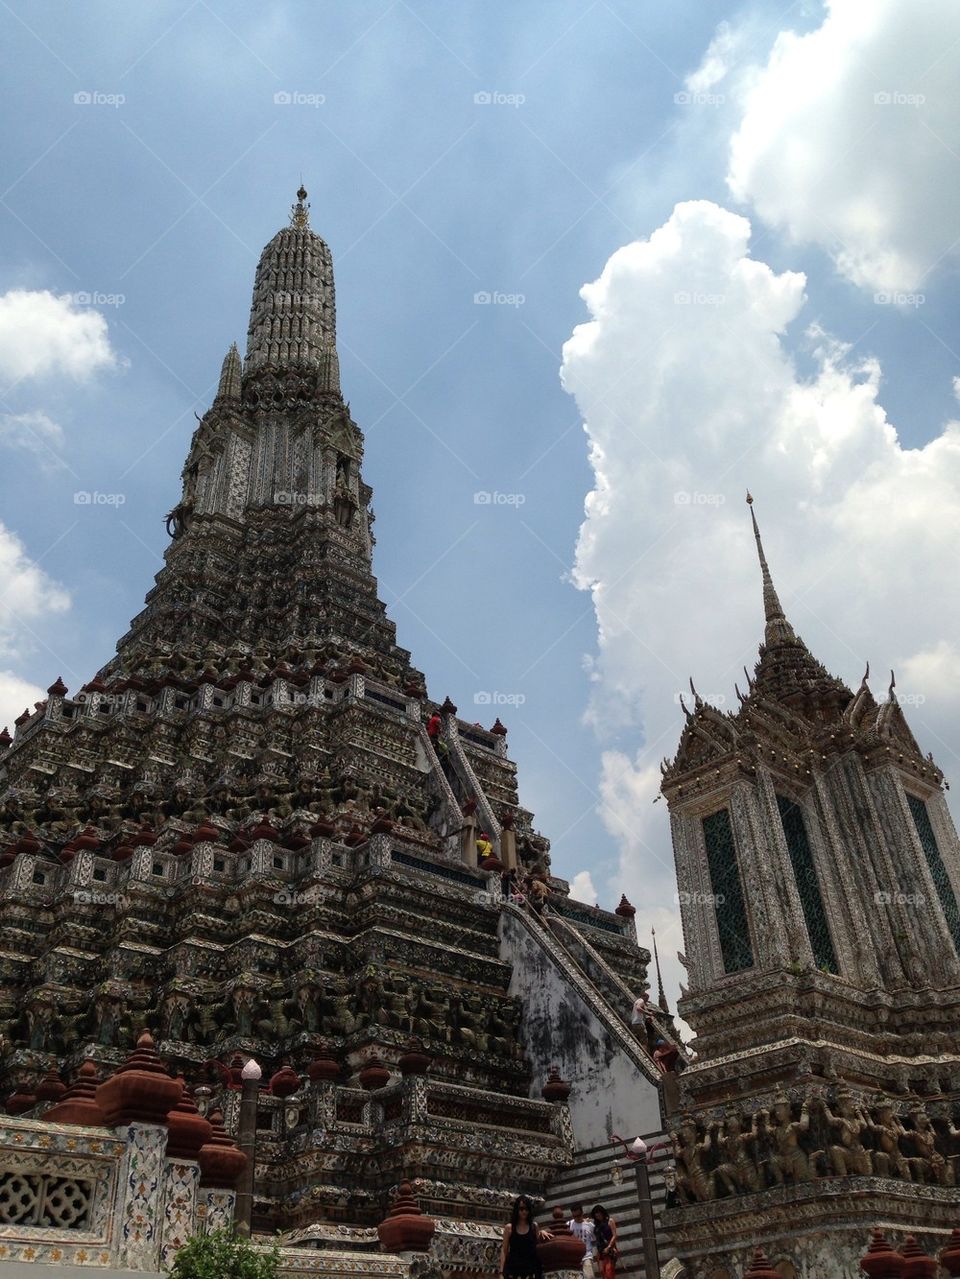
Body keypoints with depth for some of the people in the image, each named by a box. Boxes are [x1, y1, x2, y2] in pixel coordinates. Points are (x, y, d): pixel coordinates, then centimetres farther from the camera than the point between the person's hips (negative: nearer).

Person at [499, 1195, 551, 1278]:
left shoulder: (534, 1226, 9)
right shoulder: (509, 1228, 5)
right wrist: (501, 1271, -3)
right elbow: (504, 1250, 5)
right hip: (513, 1269, -1)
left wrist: (542, 1233, -3)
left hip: (531, 1269, 1)